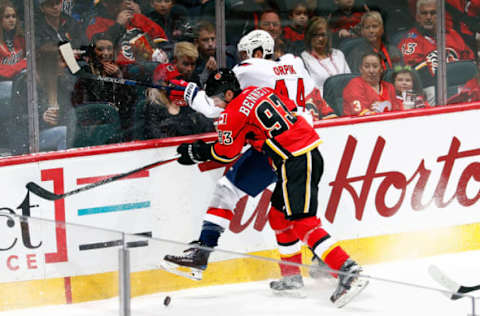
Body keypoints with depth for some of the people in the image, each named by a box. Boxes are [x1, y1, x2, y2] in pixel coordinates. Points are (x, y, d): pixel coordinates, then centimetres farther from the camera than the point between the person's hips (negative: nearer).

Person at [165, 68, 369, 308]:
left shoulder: (234, 113, -7)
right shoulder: (261, 91, 16)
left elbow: (226, 152, 0)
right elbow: (291, 108, 27)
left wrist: (197, 152, 17)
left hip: (295, 162, -10)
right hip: (310, 151, 10)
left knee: (301, 222, -14)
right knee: (280, 215, 18)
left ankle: (348, 270, -25)